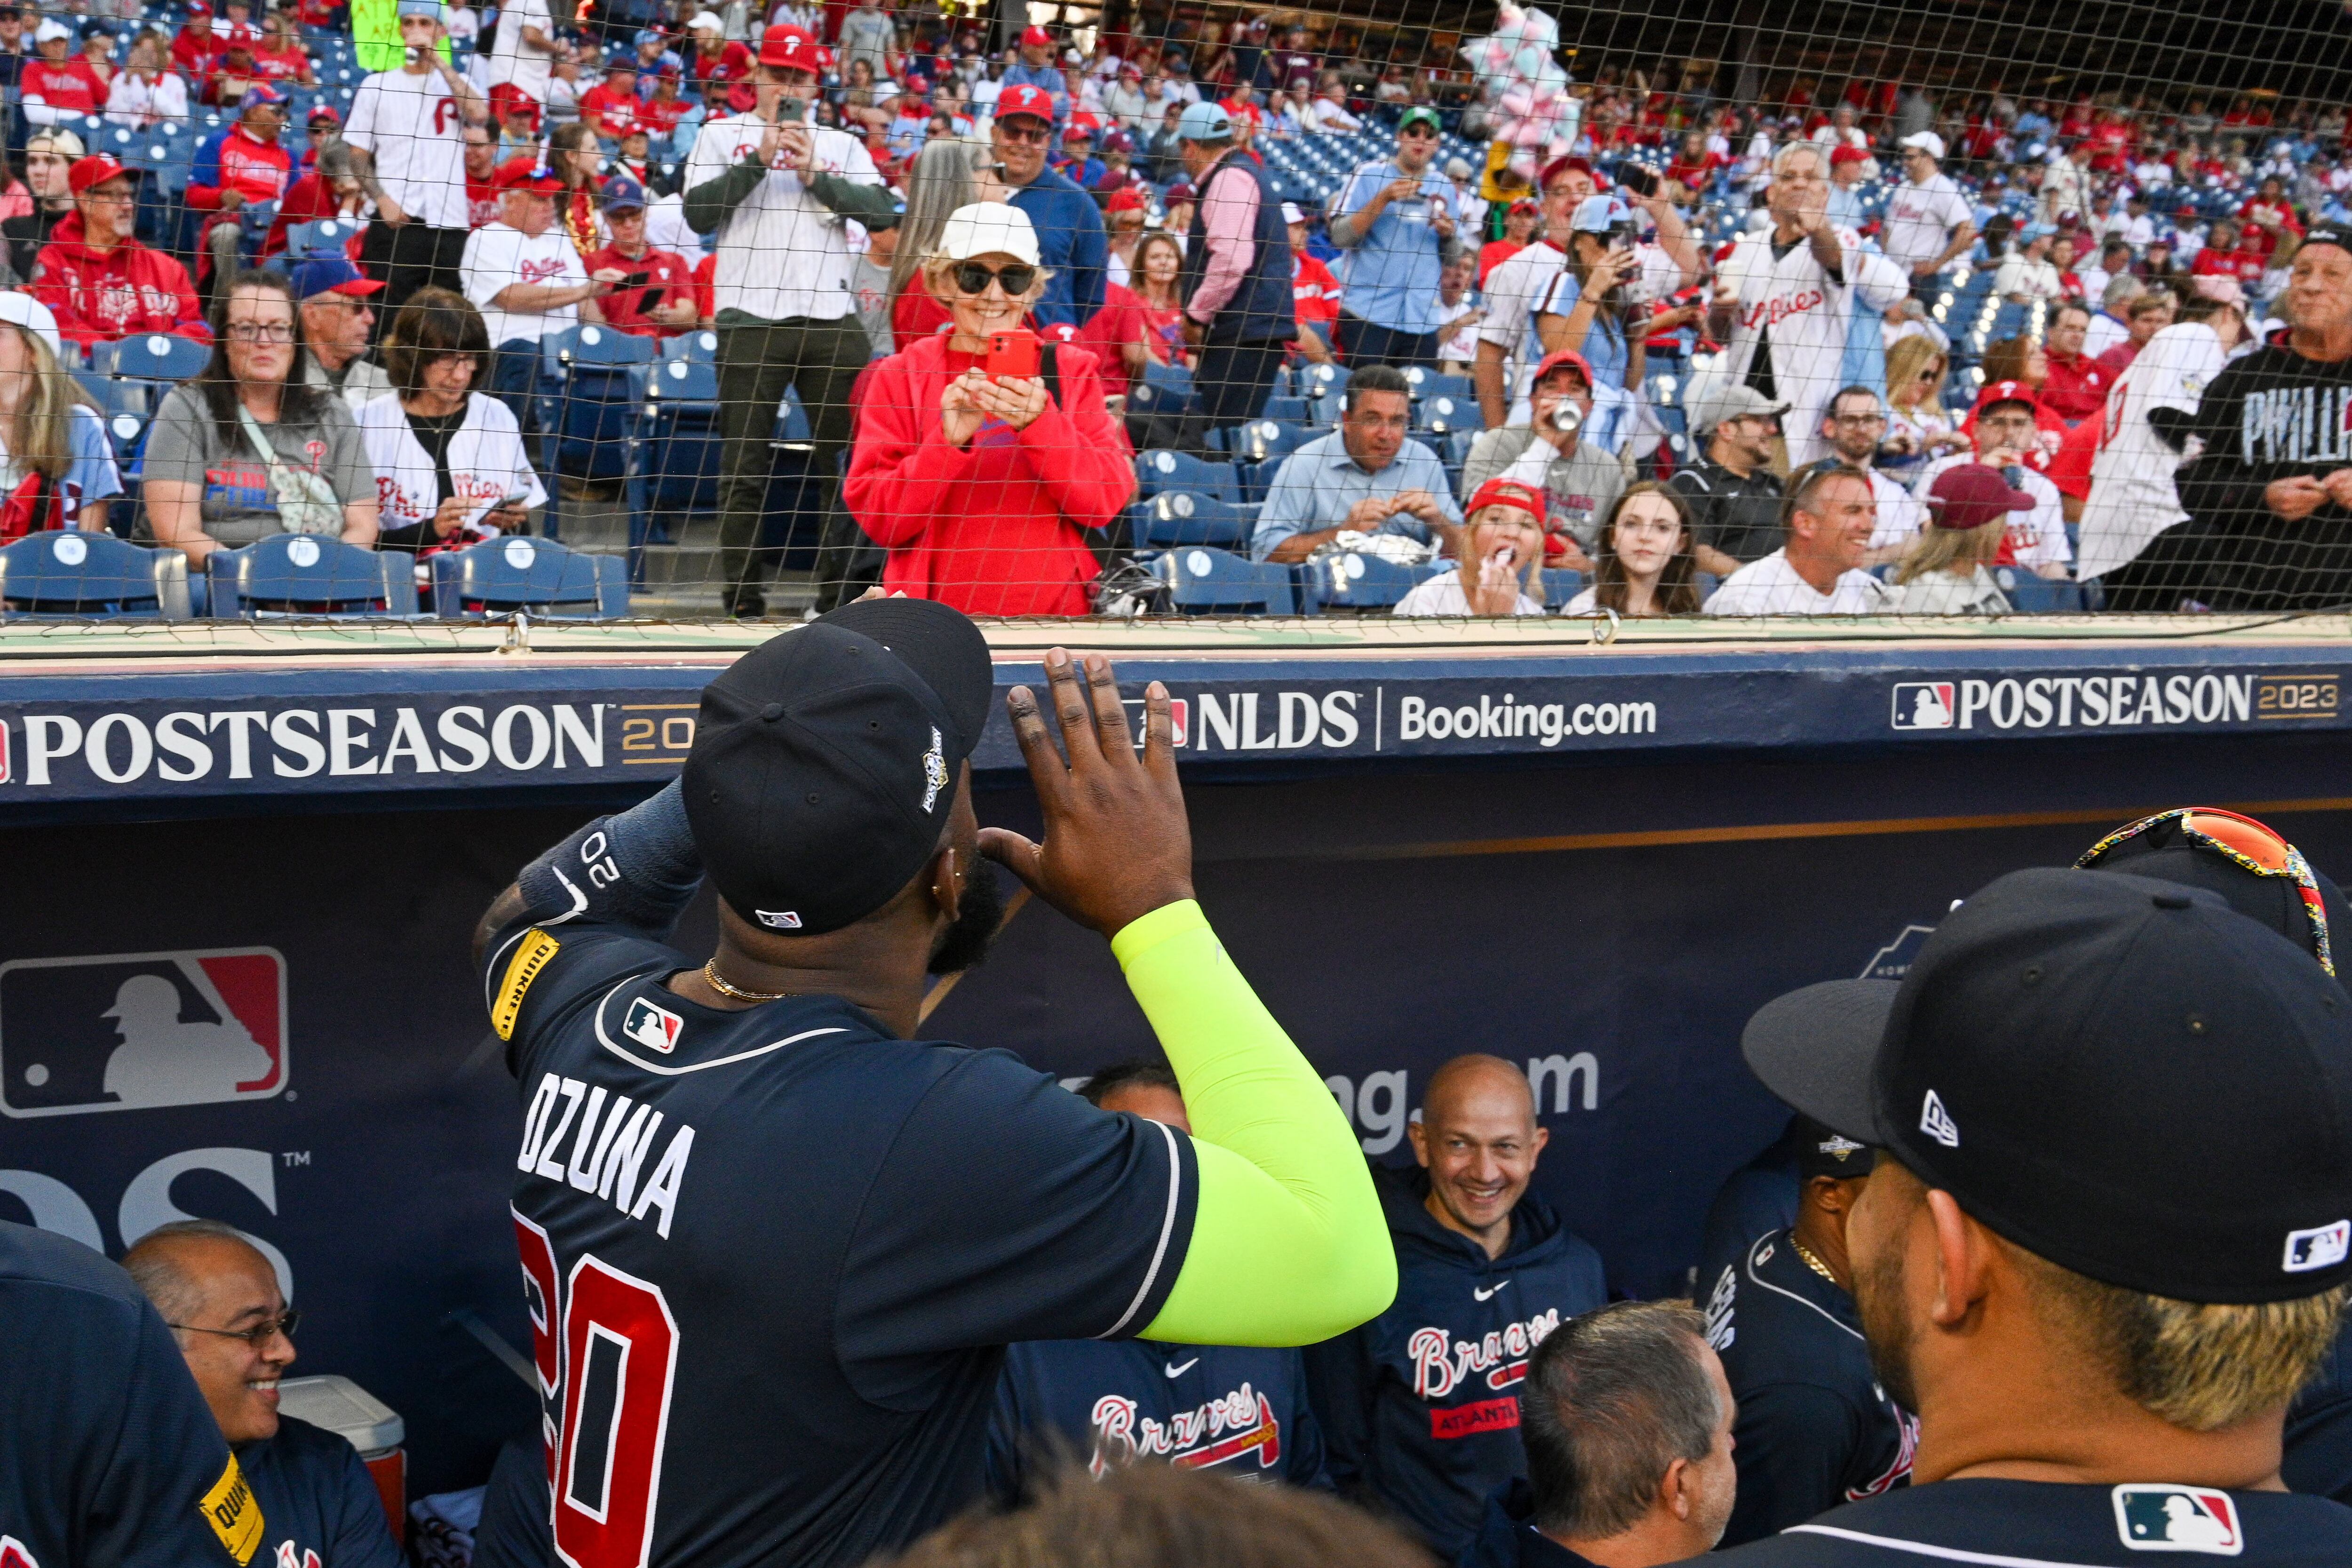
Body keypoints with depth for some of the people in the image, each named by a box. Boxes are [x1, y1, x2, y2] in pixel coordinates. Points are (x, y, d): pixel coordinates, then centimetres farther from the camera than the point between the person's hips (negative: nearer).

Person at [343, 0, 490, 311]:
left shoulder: (458, 83, 14)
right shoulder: (377, 85, 13)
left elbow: (480, 115, -9)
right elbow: (358, 156, 11)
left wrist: (436, 58, -6)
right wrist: (382, 199, -7)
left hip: (450, 224, 1)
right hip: (394, 224, -1)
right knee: (389, 312, -7)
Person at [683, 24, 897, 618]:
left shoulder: (843, 146, 17)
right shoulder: (721, 137, 12)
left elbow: (883, 212, 2)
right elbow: (699, 212, -3)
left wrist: (814, 175, -6)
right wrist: (760, 158, -9)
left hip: (832, 319, 2)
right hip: (750, 320, -2)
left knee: (847, 456, 1)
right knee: (744, 464, -1)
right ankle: (742, 594, 2)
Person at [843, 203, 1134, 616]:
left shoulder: (1070, 369, 11)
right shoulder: (900, 376, 8)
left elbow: (1107, 503, 0)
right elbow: (877, 520, 0)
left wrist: (1042, 424, -14)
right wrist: (947, 441, -14)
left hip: (1055, 613, 2)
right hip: (937, 619, -2)